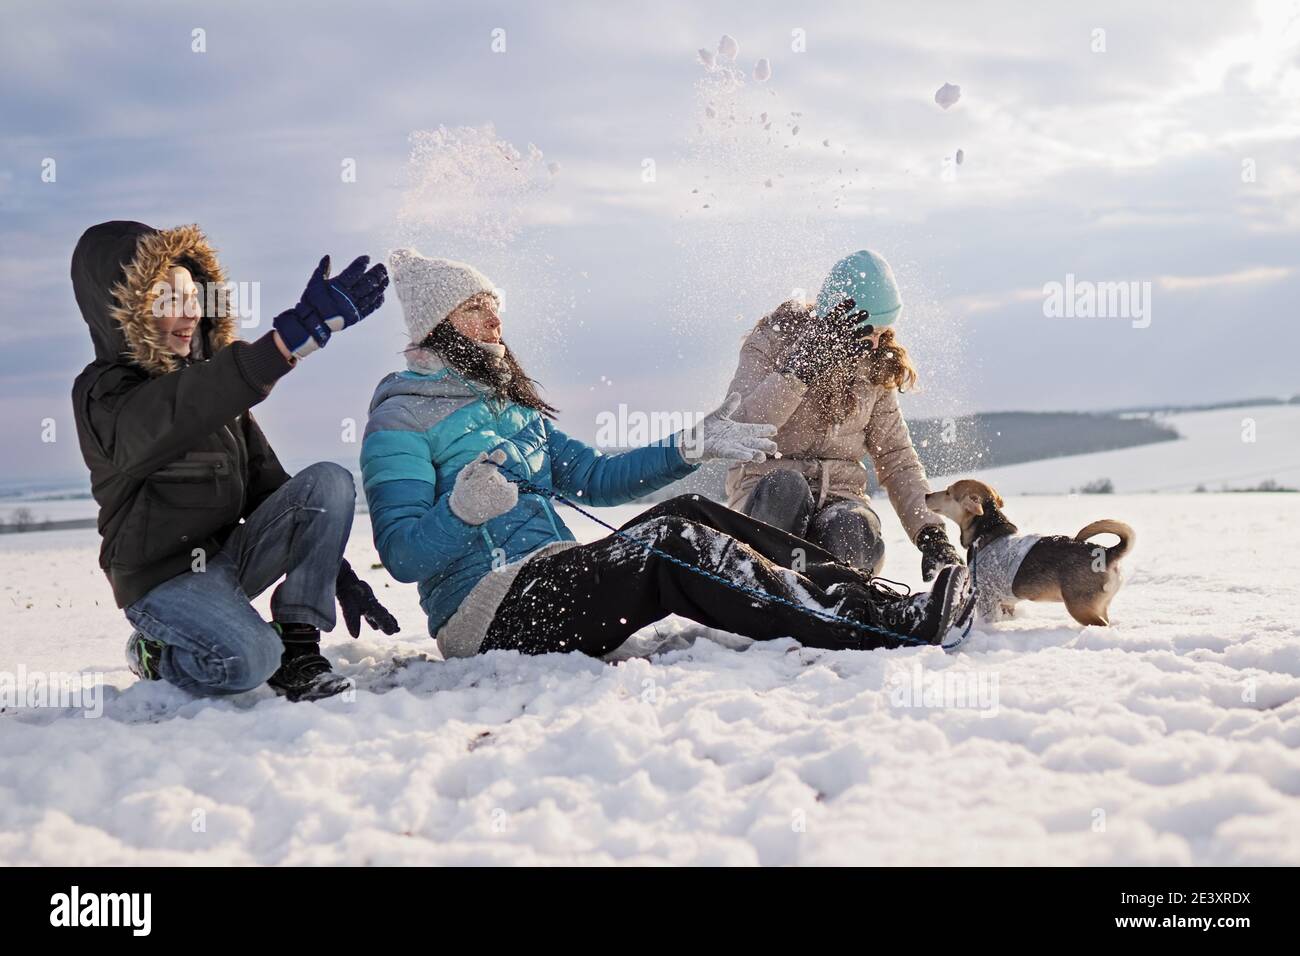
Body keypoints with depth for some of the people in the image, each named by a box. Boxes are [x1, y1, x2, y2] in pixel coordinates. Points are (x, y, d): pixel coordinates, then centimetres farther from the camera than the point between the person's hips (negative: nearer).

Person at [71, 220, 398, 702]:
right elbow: (182, 411, -36)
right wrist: (302, 329, -48)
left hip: (230, 554, 7)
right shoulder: (103, 396, -13)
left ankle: (298, 645, -16)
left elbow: (267, 482, 12)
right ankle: (156, 655, 1)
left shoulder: (213, 380, 11)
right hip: (164, 577, -6)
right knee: (248, 661, -33)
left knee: (329, 481, -15)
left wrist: (335, 571, 6)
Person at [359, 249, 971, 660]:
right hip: (489, 611, -8)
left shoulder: (509, 405, 21)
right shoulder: (401, 417, -5)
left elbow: (593, 477, 19)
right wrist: (461, 510, -34)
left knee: (689, 515, -9)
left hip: (550, 578, 8)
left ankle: (869, 598, -16)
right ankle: (887, 629, -31)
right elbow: (402, 554, -14)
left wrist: (694, 446, 11)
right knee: (671, 545, -25)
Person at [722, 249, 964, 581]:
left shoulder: (876, 366, 11)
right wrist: (799, 369, -26)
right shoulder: (772, 342, -2)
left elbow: (896, 457, 13)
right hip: (767, 493, -2)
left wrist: (932, 533, -1)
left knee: (852, 529, -34)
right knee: (785, 487, -38)